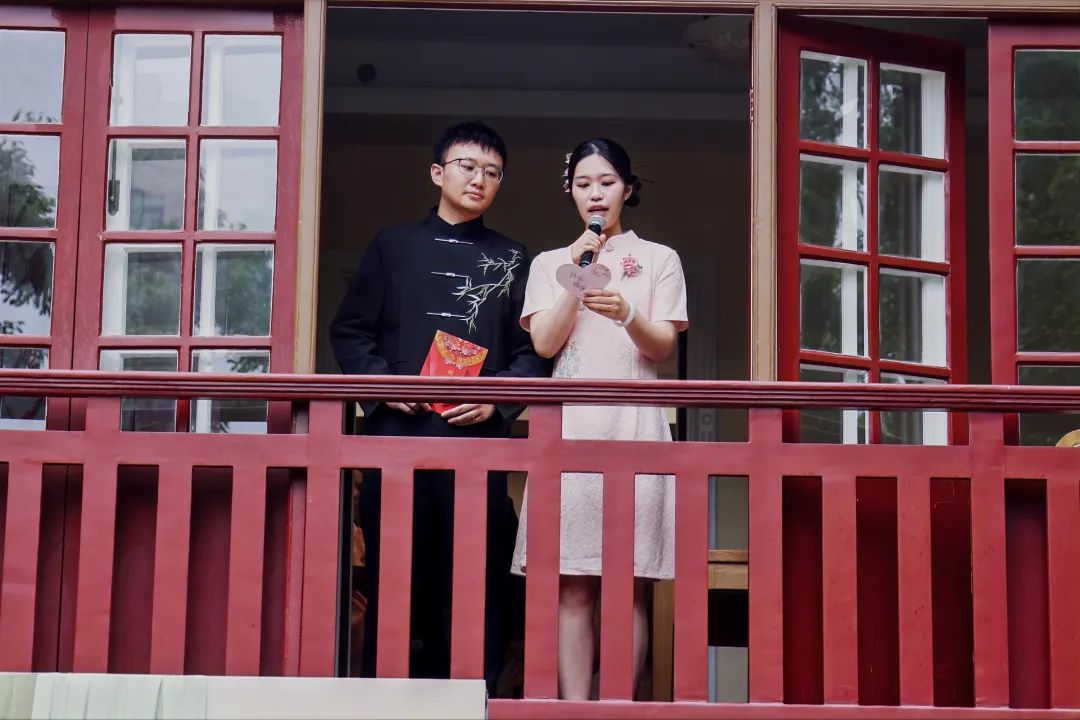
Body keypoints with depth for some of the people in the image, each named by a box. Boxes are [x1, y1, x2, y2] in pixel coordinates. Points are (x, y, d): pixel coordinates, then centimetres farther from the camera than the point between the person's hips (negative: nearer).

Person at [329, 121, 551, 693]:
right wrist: (383, 384, -6)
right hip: (396, 431, 0)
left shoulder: (513, 260, 16)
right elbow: (349, 331, 11)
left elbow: (533, 351, 9)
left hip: (477, 436, 0)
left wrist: (498, 400, -8)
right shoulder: (393, 244, 15)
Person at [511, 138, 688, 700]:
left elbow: (663, 347, 3)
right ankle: (574, 707, -5)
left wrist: (626, 314, -18)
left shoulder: (659, 259, 13)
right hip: (568, 426, 1)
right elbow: (544, 343, 3)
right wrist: (578, 274, -6)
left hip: (634, 424, -1)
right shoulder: (550, 263, 16)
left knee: (628, 585, -5)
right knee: (572, 585, -5)